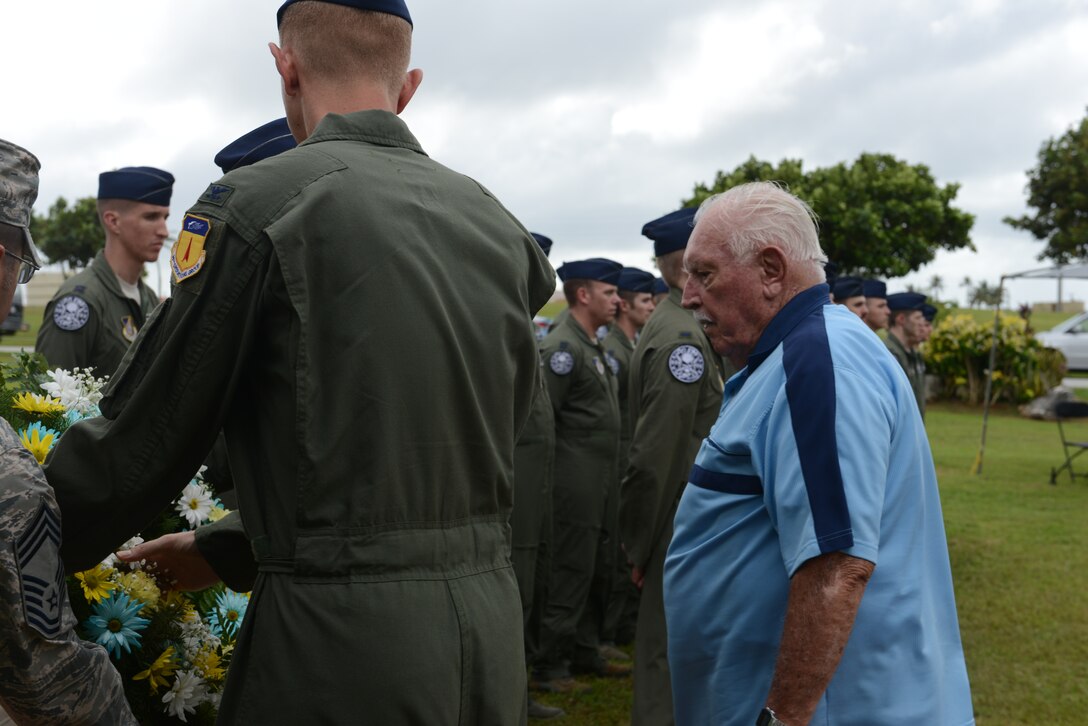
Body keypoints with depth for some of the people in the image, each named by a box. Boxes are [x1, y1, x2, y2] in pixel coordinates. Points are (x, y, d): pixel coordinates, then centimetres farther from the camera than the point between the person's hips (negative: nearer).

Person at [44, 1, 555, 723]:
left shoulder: (256, 204, -10)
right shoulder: (496, 223, 8)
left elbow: (149, 431, -6)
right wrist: (228, 548, 16)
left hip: (343, 638, -6)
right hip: (490, 621, 6)